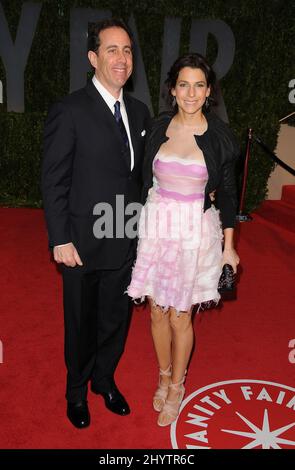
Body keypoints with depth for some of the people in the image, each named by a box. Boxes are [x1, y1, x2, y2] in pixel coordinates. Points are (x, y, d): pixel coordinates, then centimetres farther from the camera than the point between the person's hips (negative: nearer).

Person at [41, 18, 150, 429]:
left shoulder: (140, 112, 7)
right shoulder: (69, 111, -11)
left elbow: (140, 175, 10)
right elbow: (53, 181, -11)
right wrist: (61, 240, -14)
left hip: (127, 241, 5)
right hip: (82, 242, -4)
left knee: (116, 319, 18)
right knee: (81, 323, 14)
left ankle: (105, 379, 43)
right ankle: (77, 390, 40)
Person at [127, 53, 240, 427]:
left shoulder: (219, 135, -5)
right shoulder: (159, 127, 1)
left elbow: (227, 191, 0)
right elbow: (146, 180, 8)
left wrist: (228, 246, 0)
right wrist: (144, 225, 8)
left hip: (196, 231, -2)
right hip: (156, 225, 3)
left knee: (179, 315, 7)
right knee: (157, 310, 12)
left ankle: (176, 387, 31)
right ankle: (164, 375, 38)